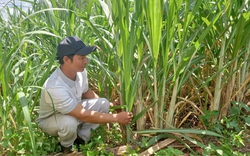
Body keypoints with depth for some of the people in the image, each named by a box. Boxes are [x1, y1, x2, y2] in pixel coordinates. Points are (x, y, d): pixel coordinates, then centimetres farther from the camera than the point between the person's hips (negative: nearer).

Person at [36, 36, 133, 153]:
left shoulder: (80, 71, -18)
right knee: (70, 122, -39)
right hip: (50, 120, -6)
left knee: (103, 104, -10)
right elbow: (84, 116, -37)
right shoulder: (55, 87, -41)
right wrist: (116, 118, -32)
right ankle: (66, 147, -3)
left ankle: (81, 139, 5)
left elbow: (86, 92, 6)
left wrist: (107, 104, -6)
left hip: (74, 110, 7)